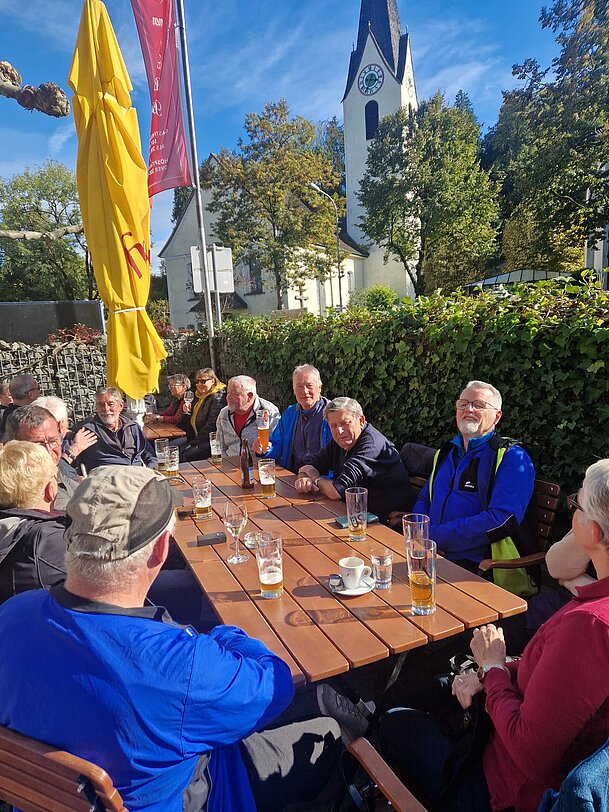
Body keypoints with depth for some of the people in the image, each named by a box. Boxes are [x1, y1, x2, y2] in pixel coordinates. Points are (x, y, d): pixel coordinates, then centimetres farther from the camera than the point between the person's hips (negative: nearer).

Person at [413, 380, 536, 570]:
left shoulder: (512, 458, -5)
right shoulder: (448, 452, 19)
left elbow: (501, 521, -18)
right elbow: (424, 500, 24)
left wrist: (433, 535, -17)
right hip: (431, 557, 6)